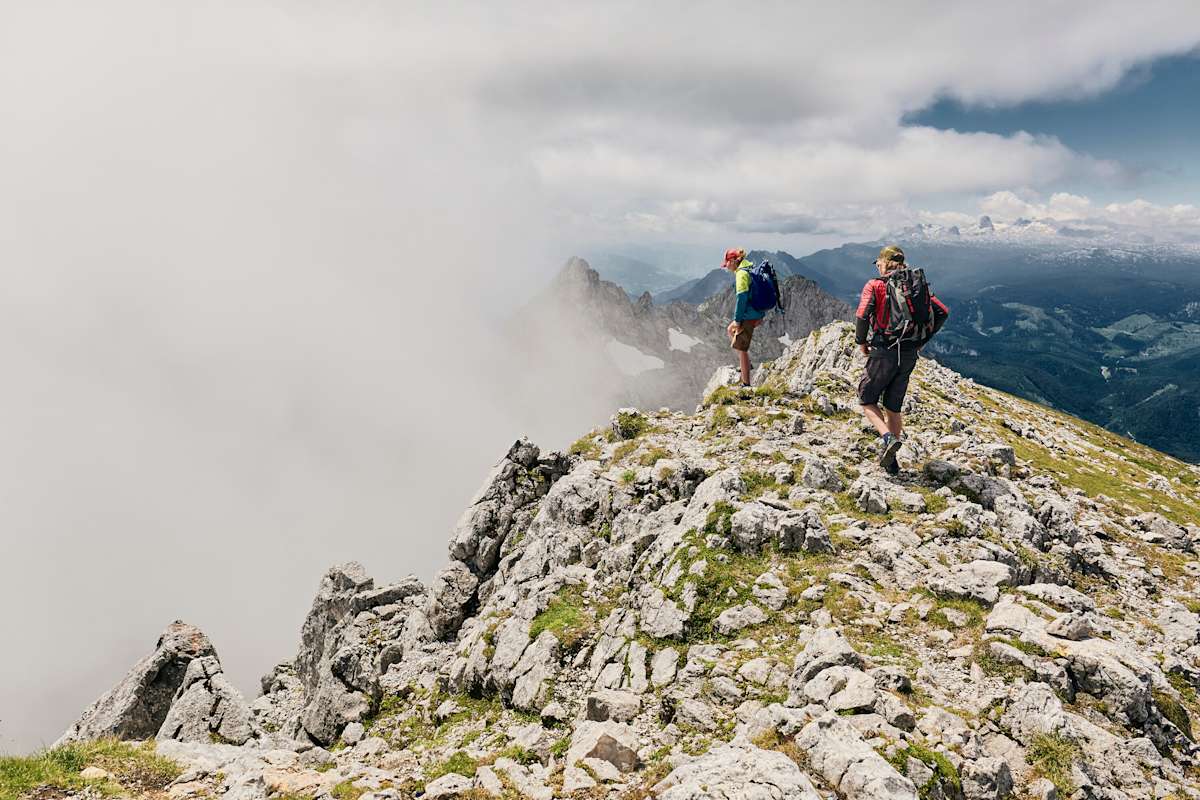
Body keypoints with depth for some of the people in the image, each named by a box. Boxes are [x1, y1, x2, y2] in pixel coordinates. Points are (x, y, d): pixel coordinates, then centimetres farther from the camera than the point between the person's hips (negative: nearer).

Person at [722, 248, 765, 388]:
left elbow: (742, 297, -21)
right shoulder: (751, 268, 12)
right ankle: (745, 365, 26)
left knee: (741, 349, -1)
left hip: (748, 315, -10)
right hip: (758, 313, 10)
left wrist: (737, 319, -16)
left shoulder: (741, 273, -17)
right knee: (730, 330, 29)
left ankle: (746, 384, 4)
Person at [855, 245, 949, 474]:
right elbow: (942, 312, 6)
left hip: (883, 353, -5)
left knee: (867, 401, 10)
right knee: (894, 406, 15)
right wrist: (923, 340, 12)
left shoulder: (875, 285, -4)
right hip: (909, 355, 5)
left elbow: (862, 316, -18)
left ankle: (888, 438, -15)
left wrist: (861, 342, -3)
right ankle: (890, 461, 17)